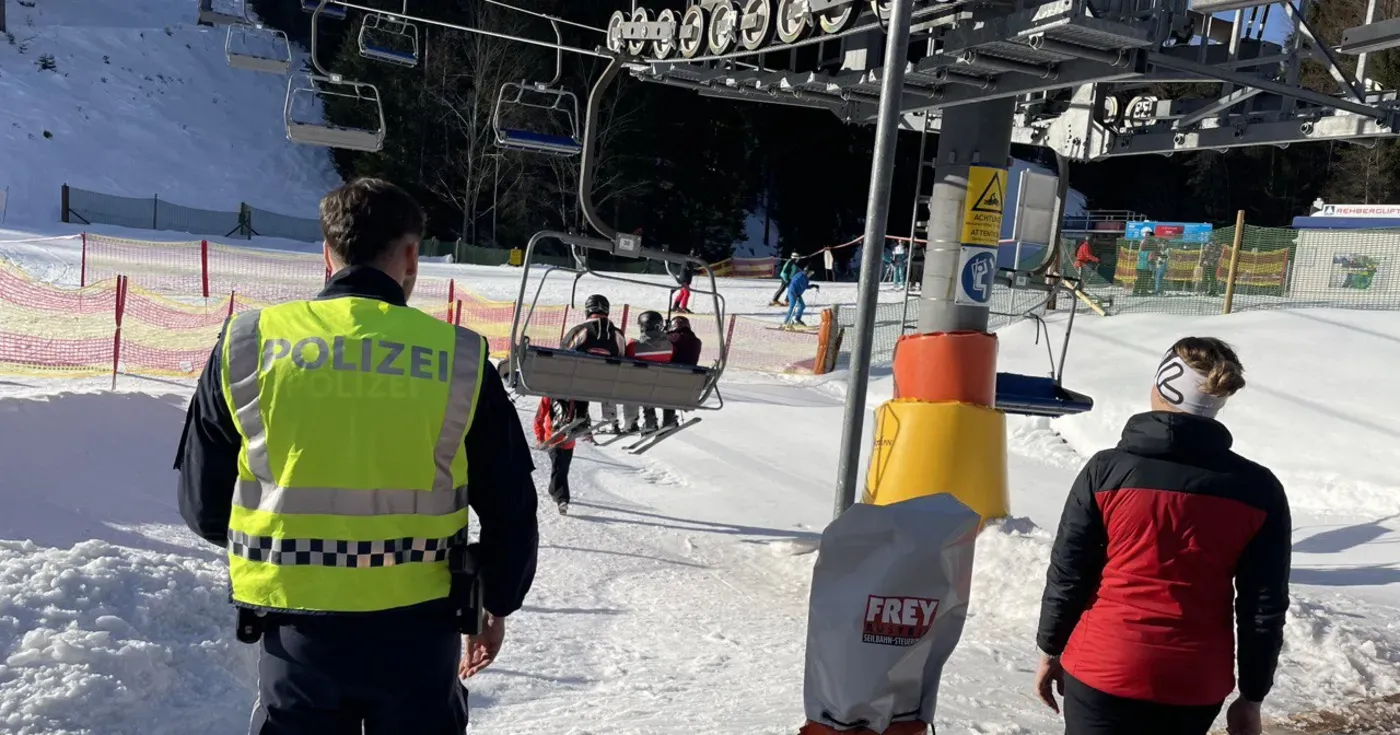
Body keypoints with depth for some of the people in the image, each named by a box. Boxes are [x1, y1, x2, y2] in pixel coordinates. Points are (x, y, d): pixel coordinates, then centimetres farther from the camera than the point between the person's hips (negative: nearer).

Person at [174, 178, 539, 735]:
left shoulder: (247, 344, -5)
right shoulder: (460, 358, -8)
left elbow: (203, 502, 5)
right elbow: (509, 507, -1)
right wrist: (498, 604, 16)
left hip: (295, 627, 1)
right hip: (417, 626, 0)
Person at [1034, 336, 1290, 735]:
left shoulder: (1107, 469, -12)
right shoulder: (1259, 490, -6)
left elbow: (1067, 575, -5)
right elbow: (1265, 606, -1)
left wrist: (1051, 650, 9)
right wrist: (1252, 695, 10)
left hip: (1103, 671, -2)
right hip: (1197, 684, 3)